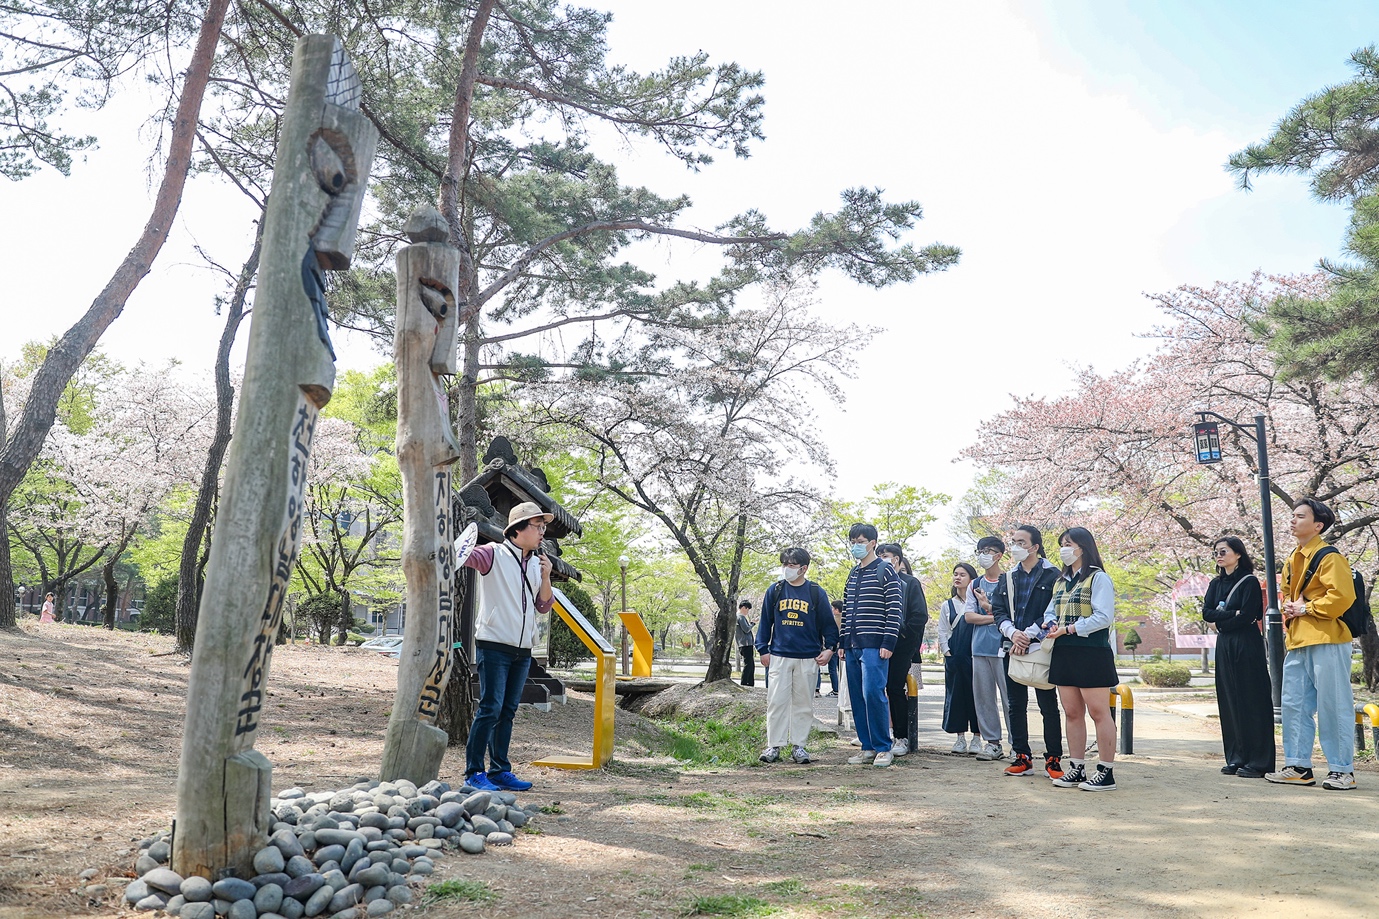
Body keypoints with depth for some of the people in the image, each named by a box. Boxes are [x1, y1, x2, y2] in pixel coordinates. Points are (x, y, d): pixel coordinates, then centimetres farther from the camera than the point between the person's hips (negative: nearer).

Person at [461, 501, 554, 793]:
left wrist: (545, 577, 0)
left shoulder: (537, 564, 13)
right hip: (494, 646, -6)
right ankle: (474, 772, -1)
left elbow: (544, 607, 15)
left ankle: (500, 771, 17)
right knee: (490, 709, -9)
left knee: (508, 711, 10)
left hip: (522, 650, 6)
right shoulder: (495, 554, -5)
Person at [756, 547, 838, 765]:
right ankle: (774, 746, 7)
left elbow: (828, 623, 8)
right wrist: (763, 649, 6)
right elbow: (765, 621, 11)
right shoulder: (775, 591, 5)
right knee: (776, 701, -1)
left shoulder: (816, 593, 2)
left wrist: (829, 648, -3)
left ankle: (799, 746, 15)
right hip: (779, 656, 1)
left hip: (808, 659, 0)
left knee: (803, 703, 5)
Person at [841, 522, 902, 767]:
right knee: (857, 698, 7)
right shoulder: (852, 574, 17)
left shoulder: (885, 571, -4)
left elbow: (894, 610, -9)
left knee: (873, 693, -13)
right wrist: (843, 643, 14)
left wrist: (888, 643, -15)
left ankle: (883, 748, -3)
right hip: (853, 646, 7)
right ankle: (868, 747, 14)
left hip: (874, 645, -7)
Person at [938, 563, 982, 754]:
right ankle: (960, 737, 11)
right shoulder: (947, 605, 13)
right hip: (953, 658, 3)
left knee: (976, 694, -2)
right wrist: (947, 652, 0)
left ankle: (977, 737, 7)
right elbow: (942, 632, 11)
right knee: (955, 695, 3)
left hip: (975, 655, -3)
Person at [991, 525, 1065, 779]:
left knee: (1048, 705, 0)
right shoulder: (1008, 578, 14)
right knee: (1016, 705, 7)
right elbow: (998, 611, 9)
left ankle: (1053, 759, 8)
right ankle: (1022, 757, 15)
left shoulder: (1052, 575, -1)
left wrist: (1029, 635, -15)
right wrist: (1012, 632, -10)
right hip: (1012, 648, 5)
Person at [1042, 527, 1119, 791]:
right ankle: (1076, 769, 16)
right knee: (1072, 713, 10)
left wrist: (1068, 629, -19)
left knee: (1099, 712, -4)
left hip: (1092, 652, -8)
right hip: (1064, 653, 8)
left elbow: (1104, 617, -15)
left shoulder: (1098, 578, -7)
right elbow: (1051, 611, 21)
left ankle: (1107, 773, 2)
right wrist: (1050, 622, -3)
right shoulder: (1061, 581, 18)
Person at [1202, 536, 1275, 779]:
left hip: (1247, 646, -7)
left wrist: (1221, 618, -5)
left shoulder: (1249, 582, -7)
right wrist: (1232, 614, -9)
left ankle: (1258, 762, -2)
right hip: (1224, 647, 7)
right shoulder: (1216, 583, 14)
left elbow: (1247, 616, -16)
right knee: (1229, 701, 7)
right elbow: (1206, 613, 3)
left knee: (1251, 701, -5)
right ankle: (1236, 758, 12)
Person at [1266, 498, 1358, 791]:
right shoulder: (1293, 560, 18)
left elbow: (1342, 596, -20)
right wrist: (1289, 609, 10)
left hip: (1326, 641, -9)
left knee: (1333, 707, -3)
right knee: (1294, 705, 9)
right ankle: (1298, 767, 16)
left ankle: (1343, 770, 6)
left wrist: (1306, 608, -13)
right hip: (1297, 642, 9)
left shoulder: (1329, 557, -9)